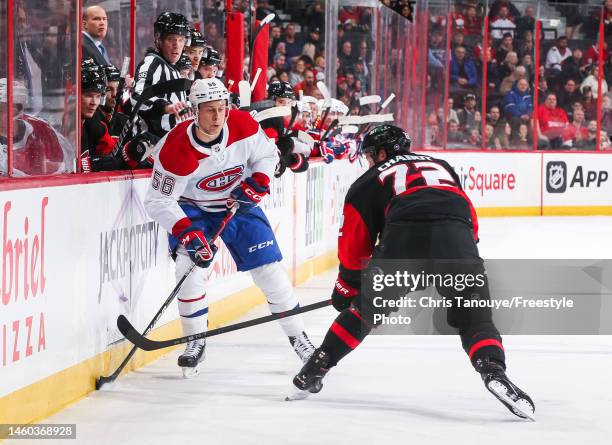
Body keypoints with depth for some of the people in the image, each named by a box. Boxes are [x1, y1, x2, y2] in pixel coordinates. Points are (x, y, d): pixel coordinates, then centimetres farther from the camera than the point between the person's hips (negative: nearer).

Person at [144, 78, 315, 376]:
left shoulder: (244, 126, -21)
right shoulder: (175, 150, -30)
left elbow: (266, 154, -1)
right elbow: (158, 201, -25)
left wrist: (257, 183, -19)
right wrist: (186, 232, -37)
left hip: (238, 203, 2)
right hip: (192, 208, -2)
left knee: (269, 268, 0)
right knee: (191, 267, -22)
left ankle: (297, 336, 16)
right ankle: (195, 341, -4)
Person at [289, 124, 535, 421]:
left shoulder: (369, 182, 29)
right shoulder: (441, 166, 38)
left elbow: (354, 246, 28)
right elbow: (469, 219, 33)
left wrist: (346, 289, 41)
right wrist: (463, 259, 45)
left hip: (402, 240, -1)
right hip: (456, 239, 1)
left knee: (366, 307, 22)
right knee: (474, 317, 12)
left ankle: (316, 368, 23)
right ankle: (494, 372, -14)